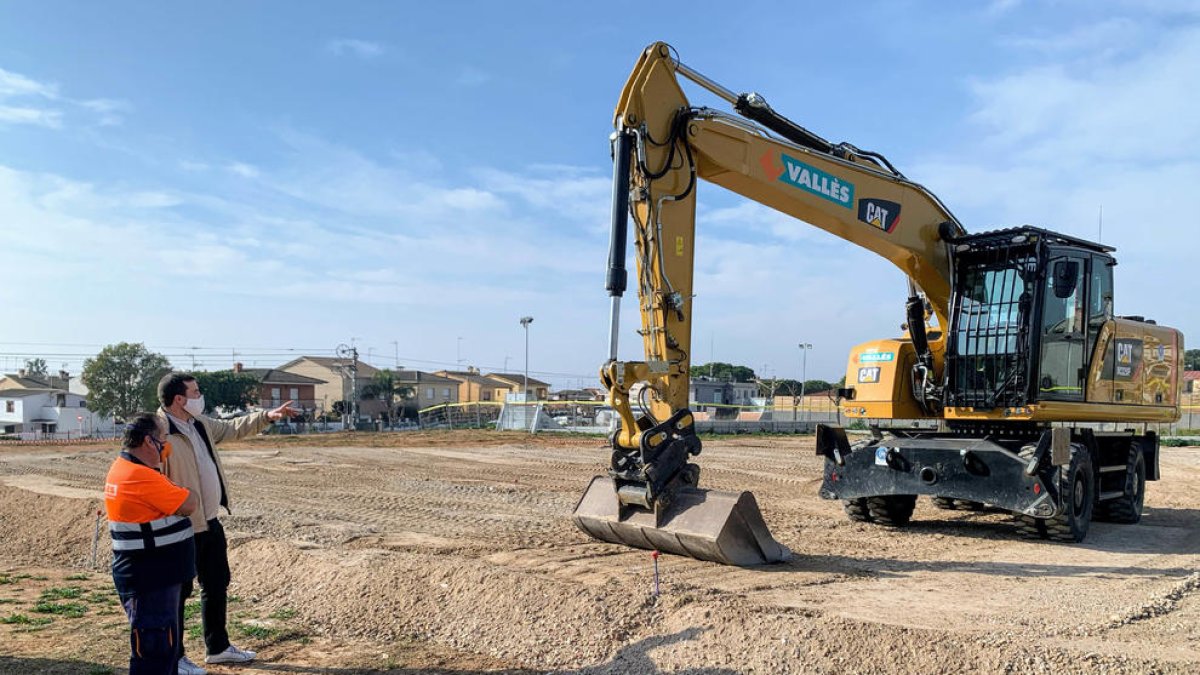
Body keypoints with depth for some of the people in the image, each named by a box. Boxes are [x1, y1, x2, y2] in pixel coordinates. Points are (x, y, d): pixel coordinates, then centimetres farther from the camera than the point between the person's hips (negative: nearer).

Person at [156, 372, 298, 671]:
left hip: (210, 522, 9)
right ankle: (174, 658, 24)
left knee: (217, 586, 19)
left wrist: (267, 416, 16)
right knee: (178, 593, 7)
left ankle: (217, 647, 35)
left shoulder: (200, 423, 5)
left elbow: (231, 428, 24)